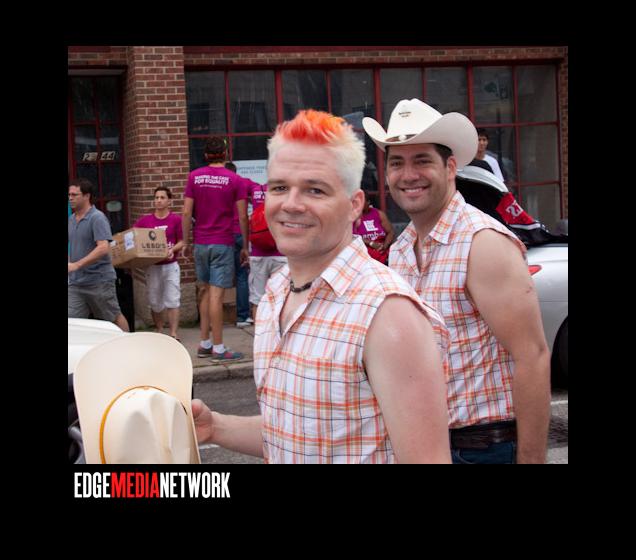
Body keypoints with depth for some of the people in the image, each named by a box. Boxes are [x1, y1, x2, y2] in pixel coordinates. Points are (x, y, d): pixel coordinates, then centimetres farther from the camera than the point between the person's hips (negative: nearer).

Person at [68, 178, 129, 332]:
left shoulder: (97, 218, -13)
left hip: (99, 280, -7)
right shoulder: (71, 219, 11)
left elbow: (103, 248, -24)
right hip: (75, 282, 7)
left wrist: (76, 265, -27)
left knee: (115, 318, 9)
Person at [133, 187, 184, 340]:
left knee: (172, 301, -3)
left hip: (171, 265, -2)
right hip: (153, 266, 2)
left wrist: (173, 249, -19)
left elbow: (181, 242, -1)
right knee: (155, 302, 10)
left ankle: (173, 334, -1)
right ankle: (159, 331, 25)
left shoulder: (176, 219, -5)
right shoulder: (145, 220, 2)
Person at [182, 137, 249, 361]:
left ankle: (204, 344, 17)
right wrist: (245, 246, 4)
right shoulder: (234, 179, -4)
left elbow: (186, 212, 1)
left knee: (205, 290, 15)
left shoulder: (194, 177, 4)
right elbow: (242, 216, -5)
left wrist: (186, 242, 8)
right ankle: (218, 348, -2)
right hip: (223, 243, -4)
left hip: (200, 242, 4)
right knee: (216, 295, -5)